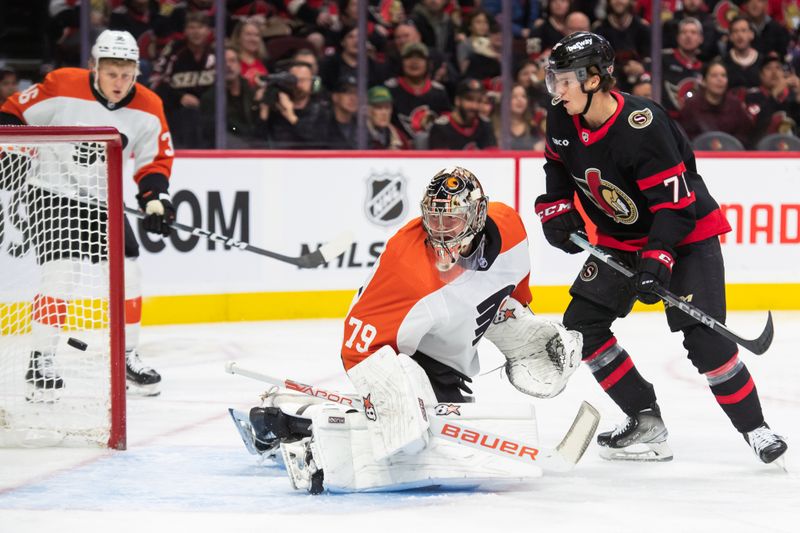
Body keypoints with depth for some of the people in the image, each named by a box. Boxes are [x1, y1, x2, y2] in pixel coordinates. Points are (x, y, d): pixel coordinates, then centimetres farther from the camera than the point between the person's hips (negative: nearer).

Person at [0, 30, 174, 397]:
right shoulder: (61, 88, -19)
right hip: (52, 189, -5)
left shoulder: (147, 109, -8)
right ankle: (41, 360, -9)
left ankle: (127, 357, 13)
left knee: (127, 271, -2)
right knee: (58, 270, -18)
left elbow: (154, 161, 1)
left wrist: (155, 198, -14)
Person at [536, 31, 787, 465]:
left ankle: (754, 429, -4)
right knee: (581, 324, 0)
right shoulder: (563, 120, -8)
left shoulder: (641, 126, -31)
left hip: (687, 233, -8)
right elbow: (558, 164, 15)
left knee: (703, 337, -18)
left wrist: (658, 259, -37)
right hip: (621, 240, 8)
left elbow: (675, 202, -29)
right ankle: (646, 422, 5)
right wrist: (555, 209, 0)